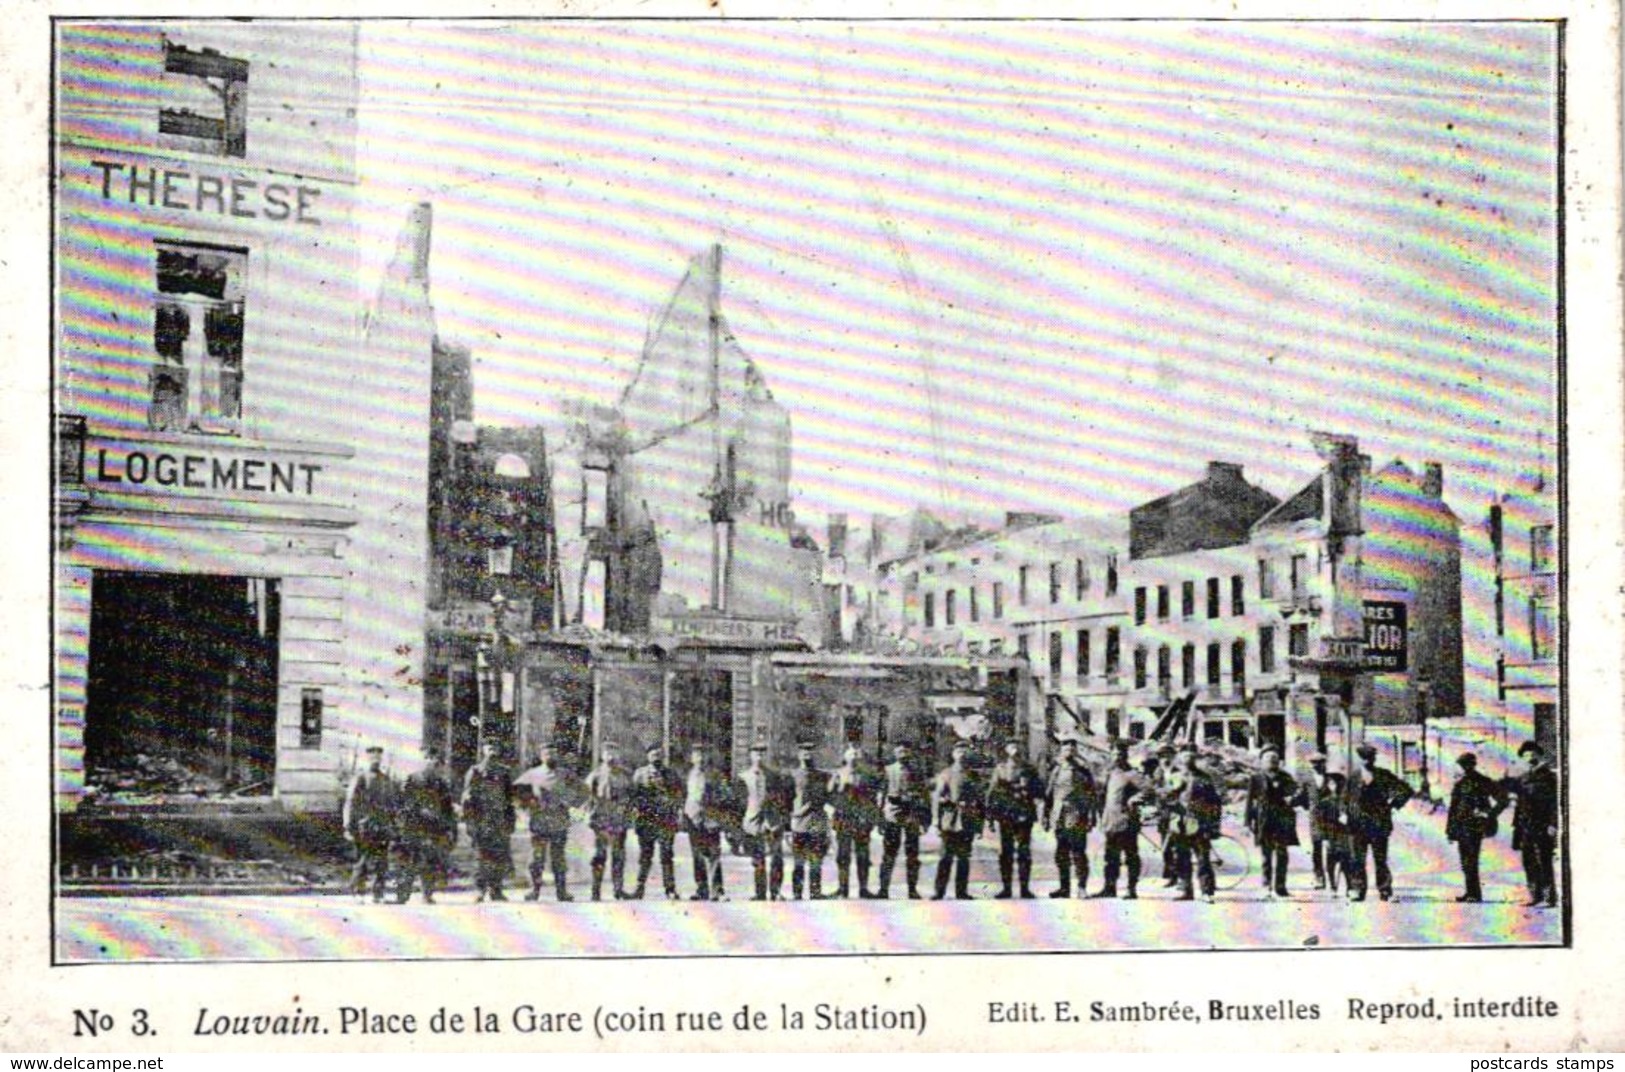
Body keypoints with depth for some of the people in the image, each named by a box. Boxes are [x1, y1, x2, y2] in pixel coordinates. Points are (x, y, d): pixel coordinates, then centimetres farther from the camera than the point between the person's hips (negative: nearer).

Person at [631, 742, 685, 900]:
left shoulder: (672, 775, 8)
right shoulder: (639, 774, 8)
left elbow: (679, 797, 10)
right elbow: (633, 796, 8)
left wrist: (679, 816, 1)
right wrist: (635, 817, 0)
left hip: (666, 822, 0)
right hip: (645, 821, 0)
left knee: (666, 856, -3)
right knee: (645, 856, 3)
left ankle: (670, 889, -1)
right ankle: (640, 886, 11)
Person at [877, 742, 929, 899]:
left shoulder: (916, 773, 8)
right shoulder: (888, 772, 4)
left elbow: (925, 796, 11)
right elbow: (881, 795, 5)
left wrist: (925, 816, 5)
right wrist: (880, 818, 1)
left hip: (912, 819, 2)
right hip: (892, 817, -1)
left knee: (912, 856, 4)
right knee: (888, 855, -3)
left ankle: (913, 889, 10)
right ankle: (884, 889, -1)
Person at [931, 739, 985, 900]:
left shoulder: (974, 776, 12)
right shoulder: (945, 774, 4)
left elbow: (982, 798, 14)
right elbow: (936, 796, 1)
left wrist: (980, 823, 9)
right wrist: (935, 818, -7)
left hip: (968, 821, 3)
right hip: (949, 821, -3)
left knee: (964, 857, 4)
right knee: (946, 855, -7)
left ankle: (962, 891, 9)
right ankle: (939, 891, -6)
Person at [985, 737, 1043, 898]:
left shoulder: (1028, 769, 7)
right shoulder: (1000, 768, 6)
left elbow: (1039, 790, 8)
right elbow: (992, 791, 6)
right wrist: (990, 814, 0)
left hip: (1024, 816, 0)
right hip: (1005, 816, 0)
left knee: (1024, 852, -1)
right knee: (1006, 852, 2)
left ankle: (1025, 887, 3)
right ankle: (1006, 888, 7)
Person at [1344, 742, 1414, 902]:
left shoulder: (1384, 776, 3)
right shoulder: (1353, 777, 8)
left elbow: (1406, 791, 7)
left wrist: (1392, 805, 1)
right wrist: (1346, 812, -1)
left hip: (1379, 824, -1)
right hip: (1357, 825, 1)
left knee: (1380, 860, -1)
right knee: (1357, 859, -3)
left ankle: (1385, 891, 4)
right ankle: (1357, 890, 1)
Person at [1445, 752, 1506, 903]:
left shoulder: (1484, 783, -4)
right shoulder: (1459, 784, 13)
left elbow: (1502, 800, -3)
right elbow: (1453, 809, 16)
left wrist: (1488, 814, -11)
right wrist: (1450, 830, 13)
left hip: (1475, 827, -6)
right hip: (1461, 827, 6)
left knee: (1470, 862, -11)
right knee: (1465, 861, 8)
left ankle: (1475, 894, -9)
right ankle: (1471, 892, 15)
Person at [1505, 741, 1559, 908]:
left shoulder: (1549, 777, -2)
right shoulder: (1522, 779, 15)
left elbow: (1555, 803, -8)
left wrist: (1553, 825, -15)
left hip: (1543, 828, -6)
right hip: (1526, 828, 6)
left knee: (1544, 862, -8)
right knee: (1529, 863, 7)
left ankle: (1550, 897, -7)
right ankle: (1536, 895, 13)